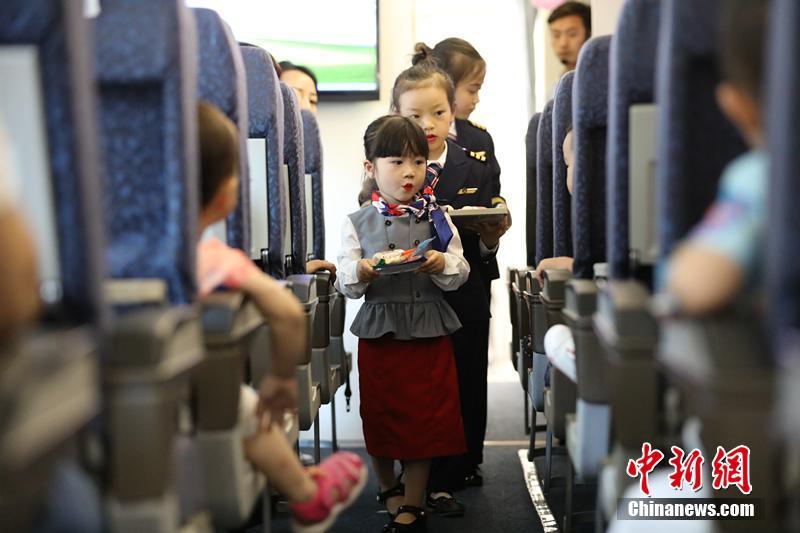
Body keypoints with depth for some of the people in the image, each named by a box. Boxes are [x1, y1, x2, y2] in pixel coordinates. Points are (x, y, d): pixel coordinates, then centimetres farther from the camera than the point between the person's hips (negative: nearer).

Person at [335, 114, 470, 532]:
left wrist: (442, 265, -23)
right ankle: (387, 485, 38)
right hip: (377, 332, 1)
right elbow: (345, 284, -2)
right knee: (380, 415, 12)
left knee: (424, 418, 3)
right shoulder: (357, 223, 1)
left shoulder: (436, 219, 1)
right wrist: (360, 273, -24)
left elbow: (459, 274, -2)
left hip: (428, 332, 0)